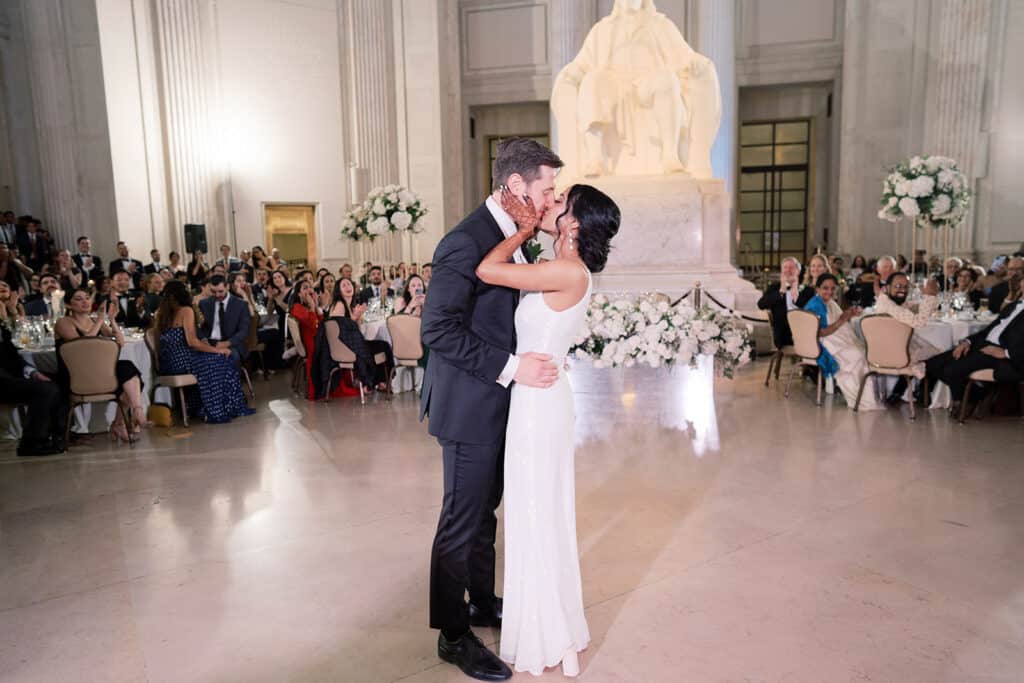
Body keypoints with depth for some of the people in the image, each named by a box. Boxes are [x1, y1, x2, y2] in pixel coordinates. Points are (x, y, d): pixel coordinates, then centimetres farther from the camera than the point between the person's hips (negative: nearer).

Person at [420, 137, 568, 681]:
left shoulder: (510, 236, 7)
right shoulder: (467, 241, -21)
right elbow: (438, 329, -25)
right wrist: (509, 367, -25)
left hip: (497, 404, 9)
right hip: (470, 406, -9)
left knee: (485, 511, 22)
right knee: (462, 521, 5)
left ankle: (483, 603, 41)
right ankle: (454, 635, 24)